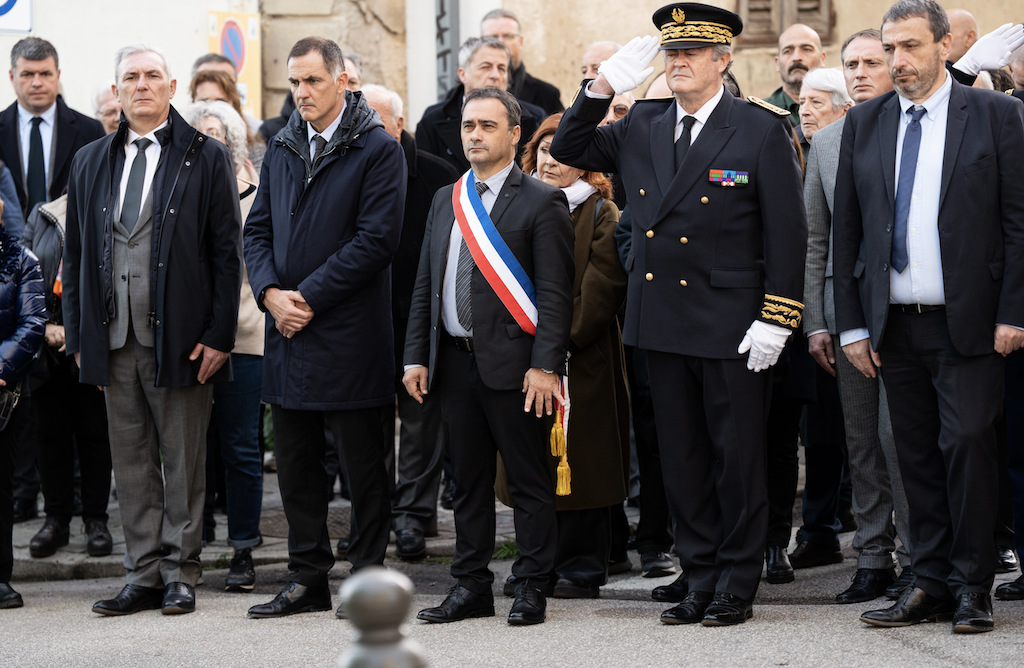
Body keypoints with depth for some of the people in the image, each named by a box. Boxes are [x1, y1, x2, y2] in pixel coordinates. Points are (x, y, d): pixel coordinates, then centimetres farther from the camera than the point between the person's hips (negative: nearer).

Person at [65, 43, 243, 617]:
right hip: (114, 340, 4)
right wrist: (78, 334, 7)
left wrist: (219, 334, -10)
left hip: (180, 339, -4)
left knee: (183, 462, 4)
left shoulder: (205, 158, 0)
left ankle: (180, 575, 13)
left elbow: (227, 252, -3)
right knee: (132, 466, 9)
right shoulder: (92, 162, 12)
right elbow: (76, 255, 14)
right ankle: (144, 577, 16)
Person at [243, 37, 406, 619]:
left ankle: (368, 576, 11)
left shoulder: (378, 150, -7)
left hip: (350, 331, -6)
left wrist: (309, 297, -14)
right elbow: (259, 229, 14)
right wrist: (271, 293, -5)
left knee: (364, 462, 2)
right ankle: (309, 578, 18)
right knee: (295, 462, 10)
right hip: (288, 331, 6)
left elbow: (377, 239, -14)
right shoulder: (282, 150, 13)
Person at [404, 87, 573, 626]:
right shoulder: (445, 200, 15)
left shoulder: (541, 202, -4)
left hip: (513, 363, -6)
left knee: (529, 481, 0)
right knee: (468, 481, 11)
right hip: (455, 361, 6)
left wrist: (544, 365, -16)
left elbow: (555, 293, -9)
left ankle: (531, 588, 8)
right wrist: (416, 356, 9)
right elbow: (425, 285, 17)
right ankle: (471, 586, 19)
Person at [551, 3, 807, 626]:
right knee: (683, 460, 10)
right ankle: (702, 580, 19)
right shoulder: (642, 126, 9)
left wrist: (775, 319, -12)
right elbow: (568, 149, 17)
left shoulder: (763, 129, -5)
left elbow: (787, 231, -6)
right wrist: (603, 87, 2)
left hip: (732, 329, -5)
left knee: (738, 458, 3)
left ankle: (737, 587, 12)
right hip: (663, 323, 5)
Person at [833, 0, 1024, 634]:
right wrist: (852, 324, 6)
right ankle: (931, 583, 14)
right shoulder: (864, 123, 10)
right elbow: (847, 229, 11)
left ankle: (972, 587, 5)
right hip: (895, 322, 4)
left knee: (968, 445, -5)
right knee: (918, 456, 7)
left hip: (968, 321, -4)